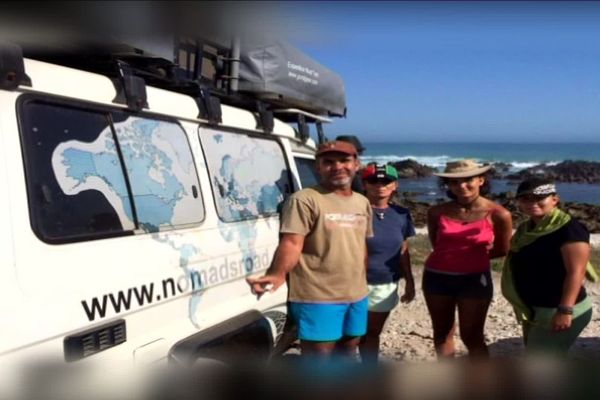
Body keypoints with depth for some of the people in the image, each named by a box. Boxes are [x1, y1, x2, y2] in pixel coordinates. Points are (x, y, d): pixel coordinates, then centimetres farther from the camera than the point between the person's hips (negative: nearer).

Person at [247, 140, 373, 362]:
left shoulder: (362, 203, 11)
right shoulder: (305, 200, -13)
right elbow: (291, 243, -23)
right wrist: (277, 274, -40)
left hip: (356, 296, 8)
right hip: (317, 298, -7)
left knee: (347, 351, 21)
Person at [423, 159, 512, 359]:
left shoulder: (498, 214, -11)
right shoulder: (437, 212, -5)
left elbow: (502, 250, 4)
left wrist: (474, 256, 3)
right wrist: (461, 254, 1)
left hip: (474, 279, -3)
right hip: (437, 277, 3)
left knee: (472, 336, 3)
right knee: (442, 331, 15)